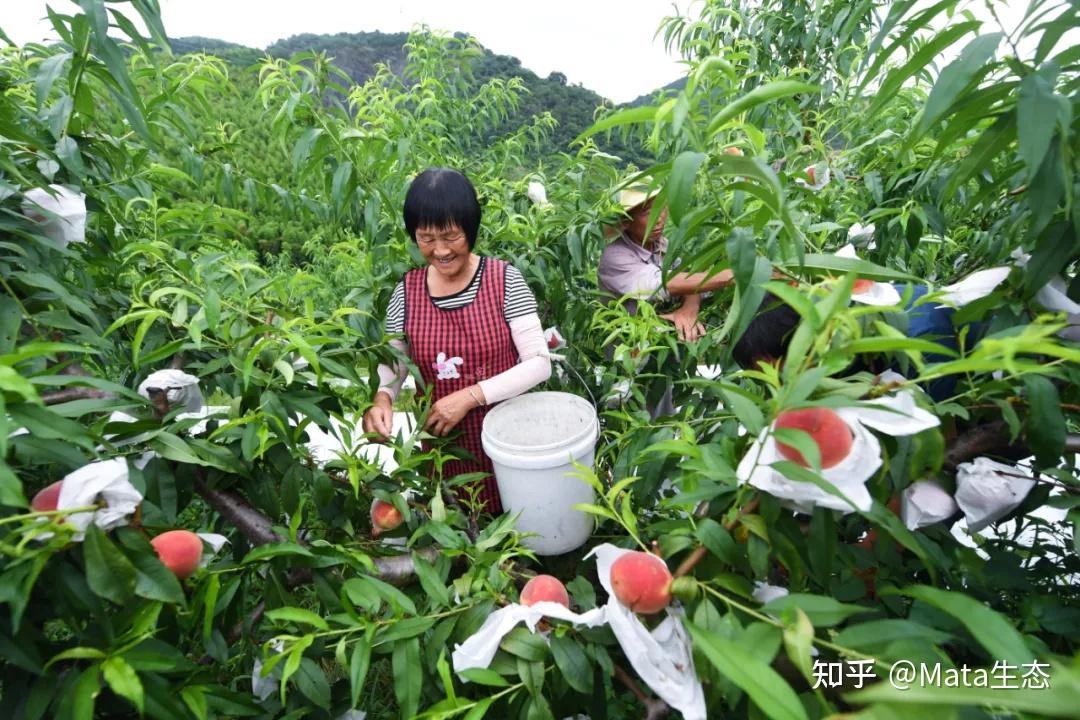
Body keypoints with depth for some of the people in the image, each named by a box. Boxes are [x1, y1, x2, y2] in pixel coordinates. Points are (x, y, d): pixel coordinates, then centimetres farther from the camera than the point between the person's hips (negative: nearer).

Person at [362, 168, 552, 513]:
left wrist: (469, 396, -22)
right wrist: (381, 398, -17)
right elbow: (390, 365, 5)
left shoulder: (505, 280, -12)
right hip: (442, 444, 3)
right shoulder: (405, 292, -3)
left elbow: (539, 363, -14)